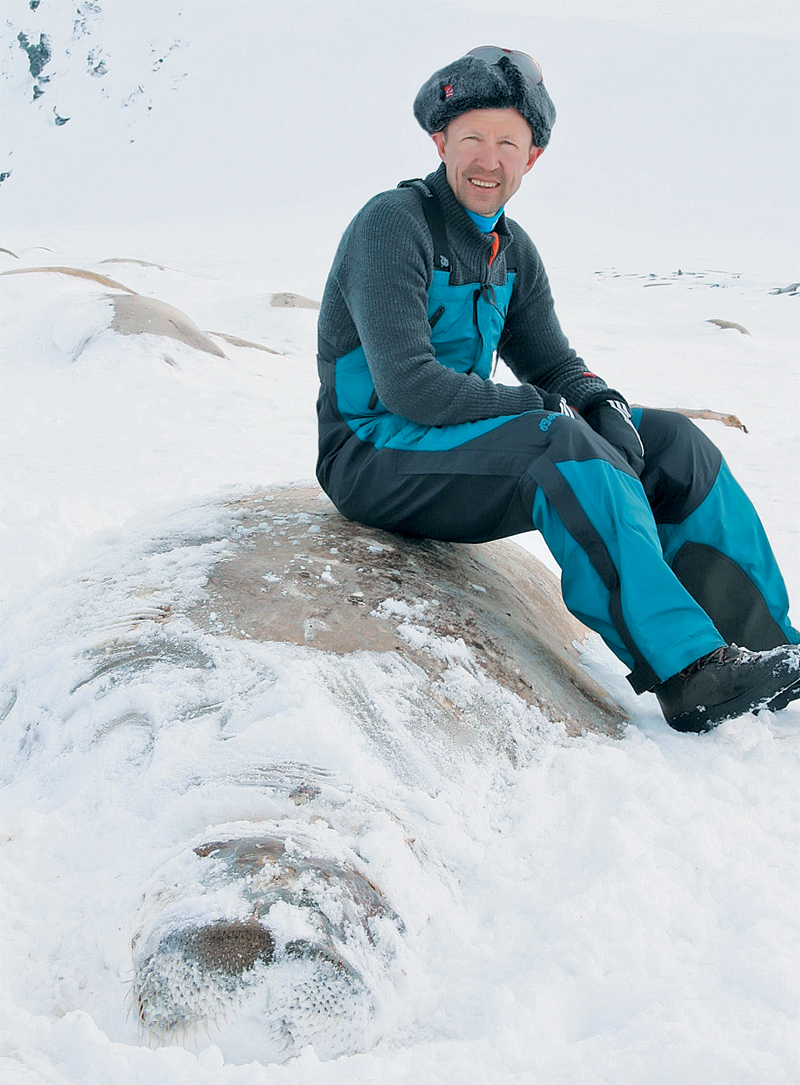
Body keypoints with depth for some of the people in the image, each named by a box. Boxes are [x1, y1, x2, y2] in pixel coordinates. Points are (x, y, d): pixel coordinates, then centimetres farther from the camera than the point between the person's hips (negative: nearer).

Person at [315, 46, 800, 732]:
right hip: (374, 460, -8)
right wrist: (546, 410, -17)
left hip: (469, 443, 8)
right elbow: (407, 385, -24)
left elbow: (554, 364, 13)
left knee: (671, 439, -4)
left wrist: (606, 408, -11)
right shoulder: (393, 224, -14)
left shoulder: (513, 251, 11)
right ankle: (691, 674, -36)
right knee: (562, 445, -34)